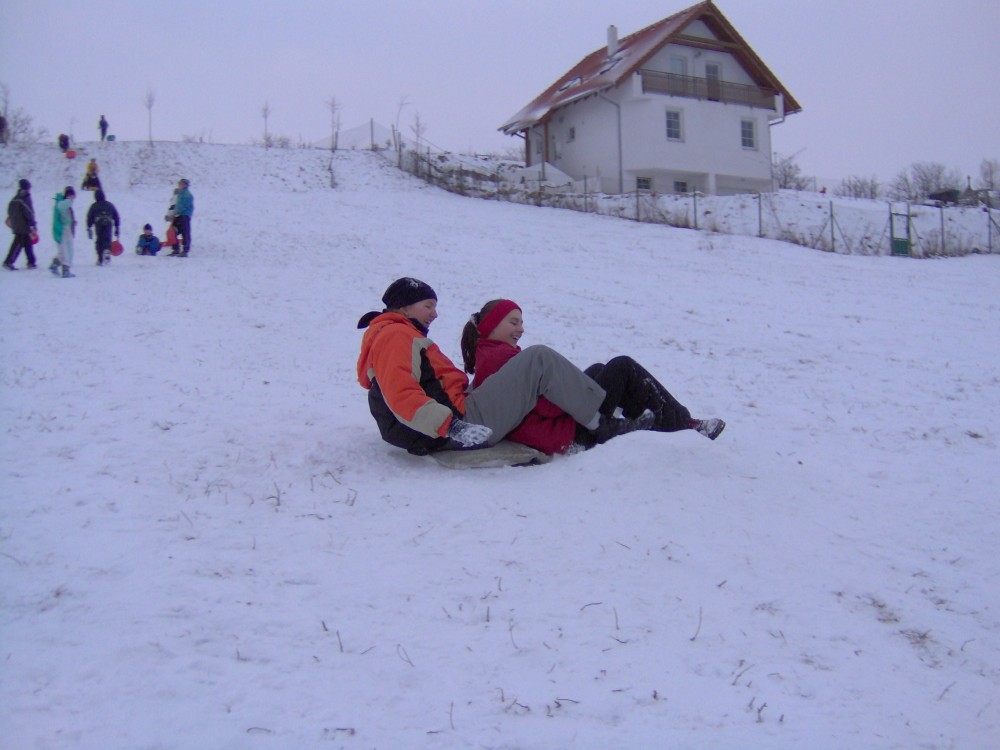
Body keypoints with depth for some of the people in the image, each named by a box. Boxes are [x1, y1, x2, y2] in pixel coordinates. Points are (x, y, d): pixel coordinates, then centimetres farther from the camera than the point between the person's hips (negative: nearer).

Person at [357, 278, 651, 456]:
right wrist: (450, 425, -30)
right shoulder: (394, 335, -5)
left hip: (455, 423, 11)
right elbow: (401, 396, -22)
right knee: (539, 358, -10)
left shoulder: (401, 336, 28)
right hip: (460, 422, -11)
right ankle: (601, 424, -2)